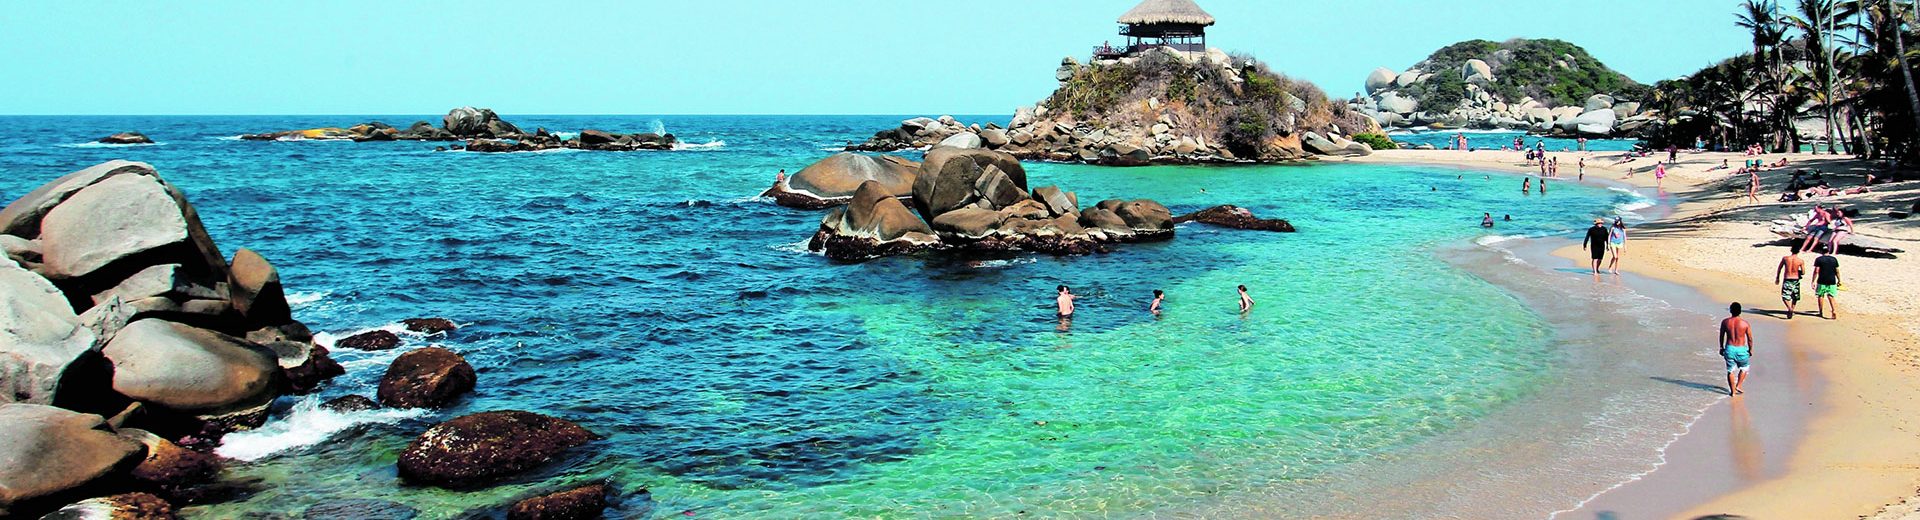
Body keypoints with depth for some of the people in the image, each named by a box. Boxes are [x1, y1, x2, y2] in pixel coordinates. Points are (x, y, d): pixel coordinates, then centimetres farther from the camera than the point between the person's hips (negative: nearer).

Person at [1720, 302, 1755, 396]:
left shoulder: (1725, 322, -5)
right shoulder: (1745, 324, -10)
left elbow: (1721, 336, 5)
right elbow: (1750, 339, -2)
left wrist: (1721, 348, 19)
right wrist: (1750, 350, 13)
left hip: (1729, 349, 1)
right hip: (1741, 350, -1)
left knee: (1730, 370, 12)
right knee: (1744, 368, 25)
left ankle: (1733, 391, 15)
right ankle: (1738, 386, 19)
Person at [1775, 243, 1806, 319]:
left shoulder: (1785, 258, -5)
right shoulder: (1801, 261, -8)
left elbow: (1779, 268, 3)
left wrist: (1777, 278, 16)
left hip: (1787, 280, -1)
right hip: (1796, 280, 1)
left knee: (1785, 297, -1)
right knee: (1795, 297, 21)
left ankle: (1790, 308, -24)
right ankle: (1792, 310, 30)